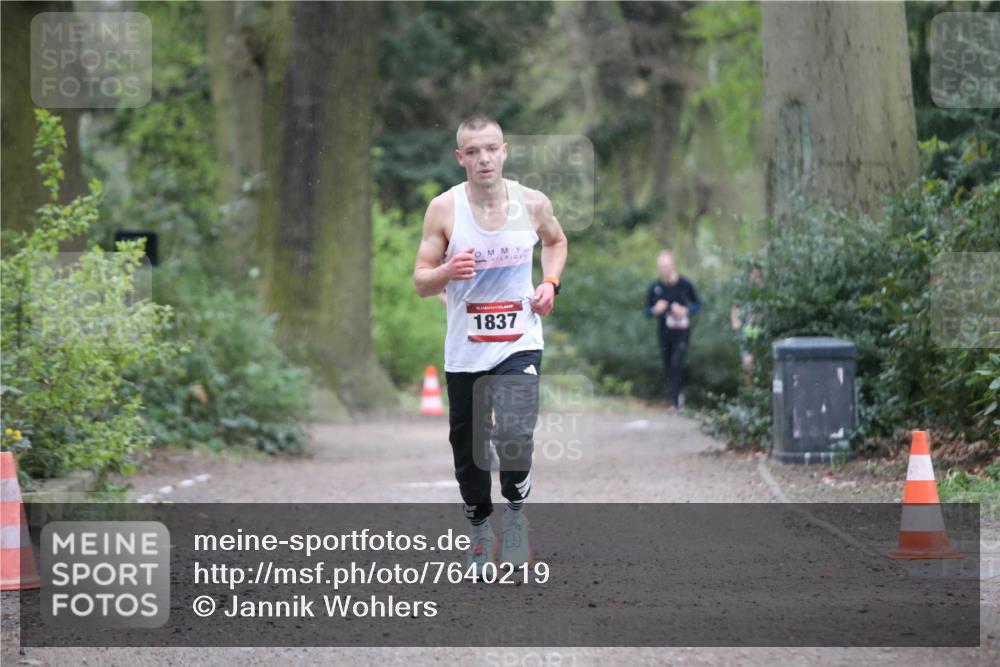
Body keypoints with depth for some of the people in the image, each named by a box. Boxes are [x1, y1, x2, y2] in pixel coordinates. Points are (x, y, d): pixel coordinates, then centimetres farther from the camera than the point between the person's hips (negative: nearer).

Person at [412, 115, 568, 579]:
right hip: (464, 350, 1)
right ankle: (480, 531, 30)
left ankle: (515, 510, 2)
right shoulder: (444, 208, -7)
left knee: (514, 433, -22)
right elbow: (420, 282, -3)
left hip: (520, 344, -1)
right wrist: (447, 272, -25)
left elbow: (555, 241, 20)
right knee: (468, 448, 10)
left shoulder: (532, 203, -3)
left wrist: (550, 283, 2)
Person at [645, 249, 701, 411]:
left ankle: (672, 401, -14)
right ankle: (676, 394, 32)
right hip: (663, 331, 3)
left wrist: (685, 311, -14)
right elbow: (647, 310, 8)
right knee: (667, 369, 9)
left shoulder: (684, 284, -6)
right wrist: (656, 310, -15)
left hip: (681, 331, -3)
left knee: (676, 364, -16)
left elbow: (697, 305, 5)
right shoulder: (655, 287, -1)